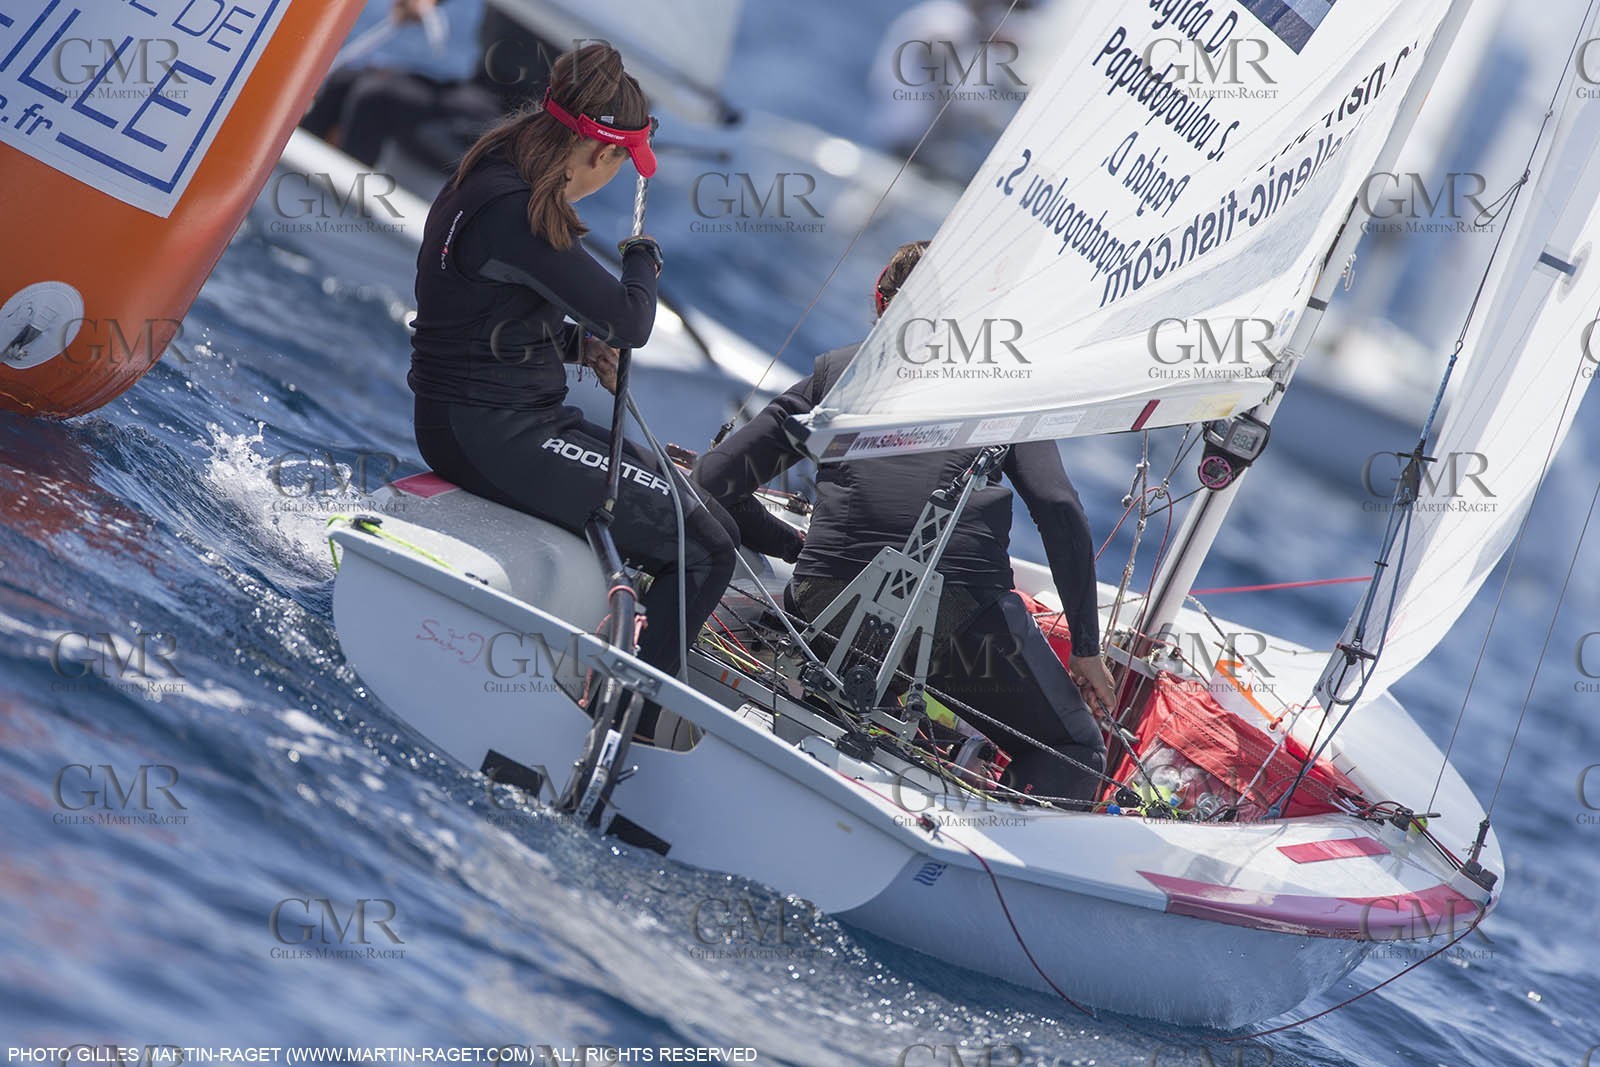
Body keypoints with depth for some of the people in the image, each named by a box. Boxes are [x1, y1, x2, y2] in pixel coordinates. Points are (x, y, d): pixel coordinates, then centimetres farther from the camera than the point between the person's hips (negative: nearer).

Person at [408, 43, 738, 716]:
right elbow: (630, 322, -19)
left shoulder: (491, 184, 10)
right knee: (703, 545, -12)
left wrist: (582, 344, 7)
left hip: (514, 419, 11)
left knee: (702, 520, 11)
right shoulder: (514, 212, -22)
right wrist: (645, 258, 3)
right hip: (489, 433, -11)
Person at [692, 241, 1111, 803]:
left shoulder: (835, 371, 21)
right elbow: (1058, 508, 3)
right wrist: (1087, 648, 8)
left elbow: (714, 481, 16)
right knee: (1076, 755, 13)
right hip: (963, 613, -2)